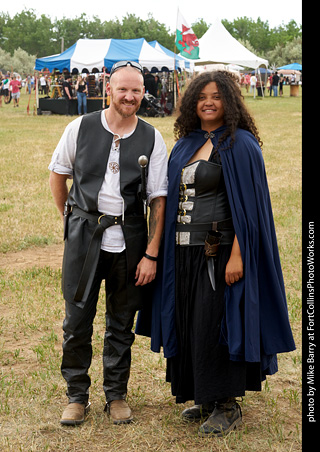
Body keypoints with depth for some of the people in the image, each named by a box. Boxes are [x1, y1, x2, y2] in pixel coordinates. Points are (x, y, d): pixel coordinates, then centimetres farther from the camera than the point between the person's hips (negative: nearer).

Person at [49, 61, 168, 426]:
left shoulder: (152, 139, 0)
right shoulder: (80, 128, -1)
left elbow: (158, 200, -1)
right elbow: (57, 176, 12)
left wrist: (151, 254, -6)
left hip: (129, 240, 0)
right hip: (84, 237, 0)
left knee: (121, 324, 11)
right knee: (77, 320, 4)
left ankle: (116, 395, 27)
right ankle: (76, 395, 22)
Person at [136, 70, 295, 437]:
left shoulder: (239, 144, -9)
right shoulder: (186, 145, 13)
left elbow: (248, 204, -14)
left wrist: (237, 255, -20)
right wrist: (165, 249, 11)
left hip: (218, 250, -7)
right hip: (184, 251, 7)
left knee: (213, 324, -4)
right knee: (189, 324, 11)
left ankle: (227, 405, 12)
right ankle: (205, 399, 26)